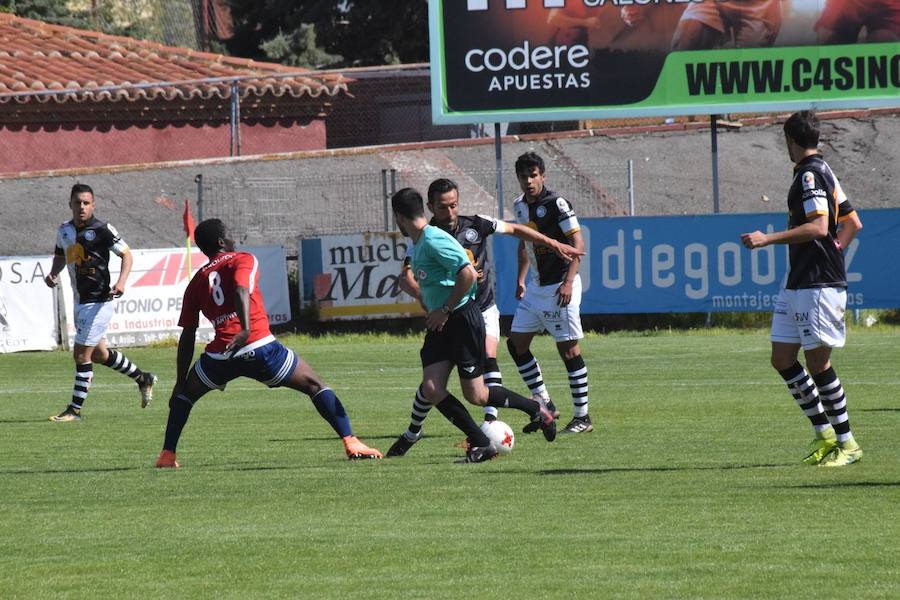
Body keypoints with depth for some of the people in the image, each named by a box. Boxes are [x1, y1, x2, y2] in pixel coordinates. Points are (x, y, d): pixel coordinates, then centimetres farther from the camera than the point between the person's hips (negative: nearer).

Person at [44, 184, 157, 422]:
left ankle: (75, 409, 1)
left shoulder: (102, 230, -14)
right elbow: (60, 255, 23)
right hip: (80, 302, 8)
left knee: (81, 355, -7)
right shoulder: (64, 230, 7)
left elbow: (126, 254, -9)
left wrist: (121, 281, -24)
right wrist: (53, 273, 3)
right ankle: (142, 378, 37)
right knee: (98, 354, 19)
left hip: (98, 302, -8)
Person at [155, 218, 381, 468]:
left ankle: (167, 454, 17)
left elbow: (187, 337, 20)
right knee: (315, 385, 10)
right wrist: (245, 330, -29)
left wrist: (180, 381, 23)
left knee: (185, 394, 29)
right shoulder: (243, 260, 9)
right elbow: (241, 290, -14)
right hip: (260, 347, -3)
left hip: (220, 354, 3)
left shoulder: (196, 282, 20)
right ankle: (350, 442, -1)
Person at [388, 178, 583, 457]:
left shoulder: (475, 225, -6)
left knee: (488, 358, -26)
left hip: (483, 309, 1)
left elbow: (514, 229, 9)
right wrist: (425, 298, -46)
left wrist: (553, 244, 8)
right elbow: (406, 278, -27)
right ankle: (412, 433, 22)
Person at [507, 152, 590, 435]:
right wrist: (520, 280, 17)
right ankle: (545, 405, 15)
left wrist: (568, 282, -24)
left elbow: (578, 244, -17)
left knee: (568, 349, -6)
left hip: (559, 287, -8)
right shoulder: (520, 205, 9)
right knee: (516, 343, 6)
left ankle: (582, 417, 0)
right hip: (535, 287, 8)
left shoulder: (556, 204, -14)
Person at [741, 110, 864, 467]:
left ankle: (847, 444, 0)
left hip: (818, 284, -10)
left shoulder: (810, 174, -12)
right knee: (782, 359, 8)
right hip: (798, 284, 10)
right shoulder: (822, 171, 18)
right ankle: (824, 434, 13)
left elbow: (818, 227, -23)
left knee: (818, 361, -7)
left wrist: (769, 239, -22)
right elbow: (853, 223, 23)